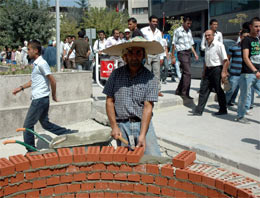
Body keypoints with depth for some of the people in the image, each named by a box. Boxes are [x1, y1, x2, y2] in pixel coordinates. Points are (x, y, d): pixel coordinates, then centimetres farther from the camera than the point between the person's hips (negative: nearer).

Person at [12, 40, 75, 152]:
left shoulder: (41, 63, -16)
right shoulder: (36, 63, 14)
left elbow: (52, 81, -18)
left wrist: (54, 96, -9)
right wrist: (21, 88, 21)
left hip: (39, 99, -9)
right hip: (39, 99, 9)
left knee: (28, 125, 1)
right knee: (45, 124, 17)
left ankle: (31, 151, 12)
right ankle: (69, 134, 20)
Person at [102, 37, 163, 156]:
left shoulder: (150, 78, -1)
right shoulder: (116, 74, 6)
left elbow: (148, 107, -8)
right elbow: (109, 101, 6)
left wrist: (142, 135, -16)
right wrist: (114, 126, -5)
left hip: (143, 124, -1)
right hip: (121, 125, 1)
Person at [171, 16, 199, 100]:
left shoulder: (189, 31, 16)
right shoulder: (178, 31, -4)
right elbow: (174, 44, -4)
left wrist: (195, 53, 10)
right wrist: (173, 57, -7)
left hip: (188, 53, 7)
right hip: (182, 53, -7)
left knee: (185, 73, 10)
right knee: (188, 73, -14)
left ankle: (178, 91, 22)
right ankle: (184, 93, -10)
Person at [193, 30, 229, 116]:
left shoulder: (219, 45, -9)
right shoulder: (207, 46, 14)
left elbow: (226, 60, -13)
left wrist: (224, 72, -20)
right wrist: (204, 72, 18)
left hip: (217, 69, -7)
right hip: (208, 70, 7)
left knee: (219, 91, 3)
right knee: (203, 90, 2)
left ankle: (223, 110, 18)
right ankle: (199, 110, 3)